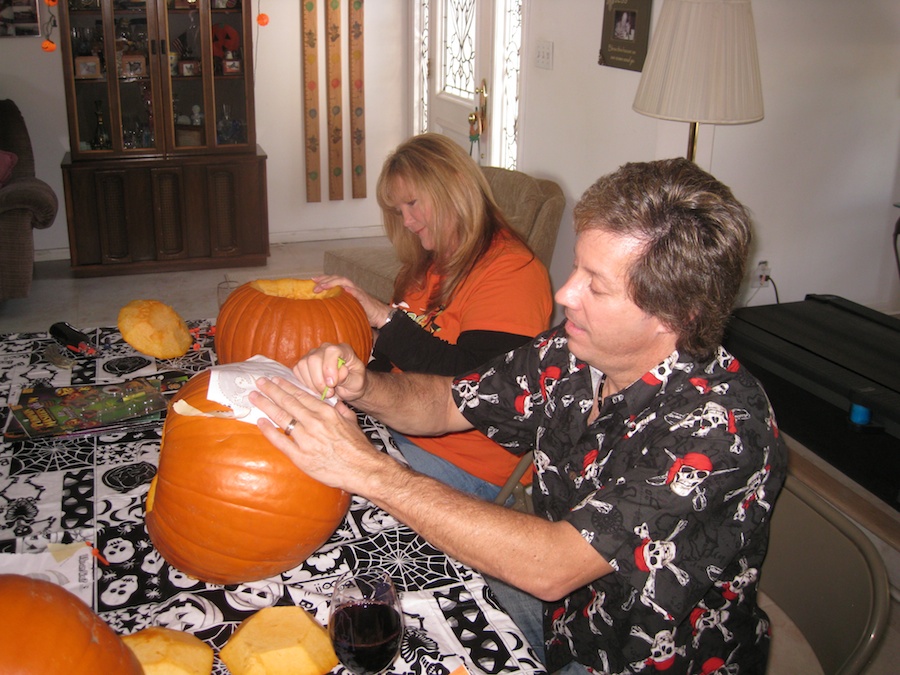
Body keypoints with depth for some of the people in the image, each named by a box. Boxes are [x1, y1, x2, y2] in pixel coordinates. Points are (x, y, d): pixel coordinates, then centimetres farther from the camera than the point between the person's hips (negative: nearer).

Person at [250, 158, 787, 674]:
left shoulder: (720, 424, -32)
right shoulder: (573, 353, -12)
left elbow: (551, 567, -37)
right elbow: (445, 403, 2)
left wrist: (368, 470, -37)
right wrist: (363, 388, -20)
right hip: (559, 608, 6)